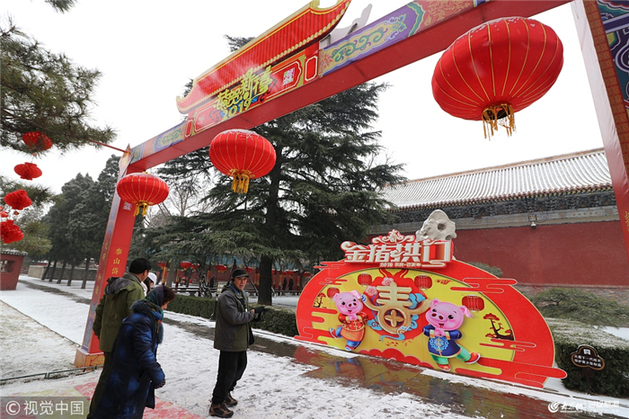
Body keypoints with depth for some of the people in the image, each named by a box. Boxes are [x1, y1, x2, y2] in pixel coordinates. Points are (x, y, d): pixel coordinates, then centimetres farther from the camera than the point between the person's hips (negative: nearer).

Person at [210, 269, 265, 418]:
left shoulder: (242, 295, 10)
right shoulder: (226, 296, -22)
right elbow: (234, 318, -28)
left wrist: (254, 316, 0)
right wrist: (253, 312, -20)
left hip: (240, 340, 10)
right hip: (229, 341, -10)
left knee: (241, 365, 23)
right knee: (228, 372, 0)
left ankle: (226, 393, 42)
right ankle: (216, 405, 18)